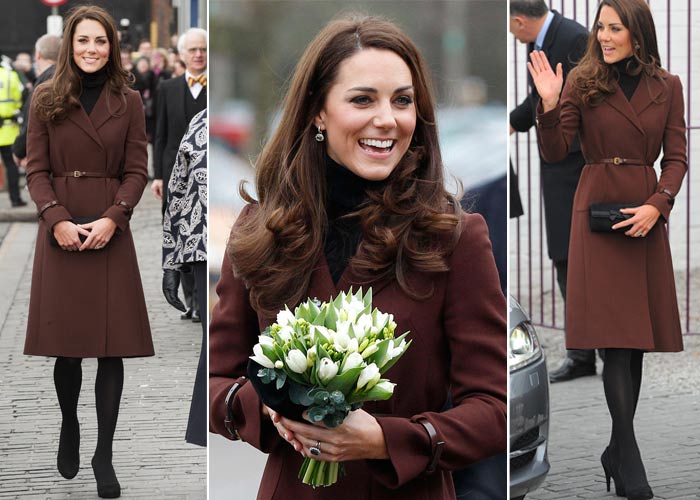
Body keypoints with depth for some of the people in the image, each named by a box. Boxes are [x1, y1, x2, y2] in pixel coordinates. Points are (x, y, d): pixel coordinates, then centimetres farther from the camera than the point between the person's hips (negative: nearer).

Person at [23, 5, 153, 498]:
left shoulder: (129, 102, 4)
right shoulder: (46, 99, 3)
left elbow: (136, 171, 2)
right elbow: (36, 170, 1)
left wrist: (112, 218, -12)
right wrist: (58, 219, -13)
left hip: (110, 231, 0)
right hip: (60, 231, 0)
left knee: (113, 346, -2)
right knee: (66, 345, 5)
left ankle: (104, 454, 4)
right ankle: (69, 428, 29)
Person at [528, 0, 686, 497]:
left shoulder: (667, 87, 6)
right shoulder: (582, 84, 0)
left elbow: (676, 158, 5)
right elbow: (554, 153, -2)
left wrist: (656, 205, -10)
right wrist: (549, 104, -17)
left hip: (646, 212, 3)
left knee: (638, 336, 5)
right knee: (615, 333, -9)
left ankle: (618, 450, 15)